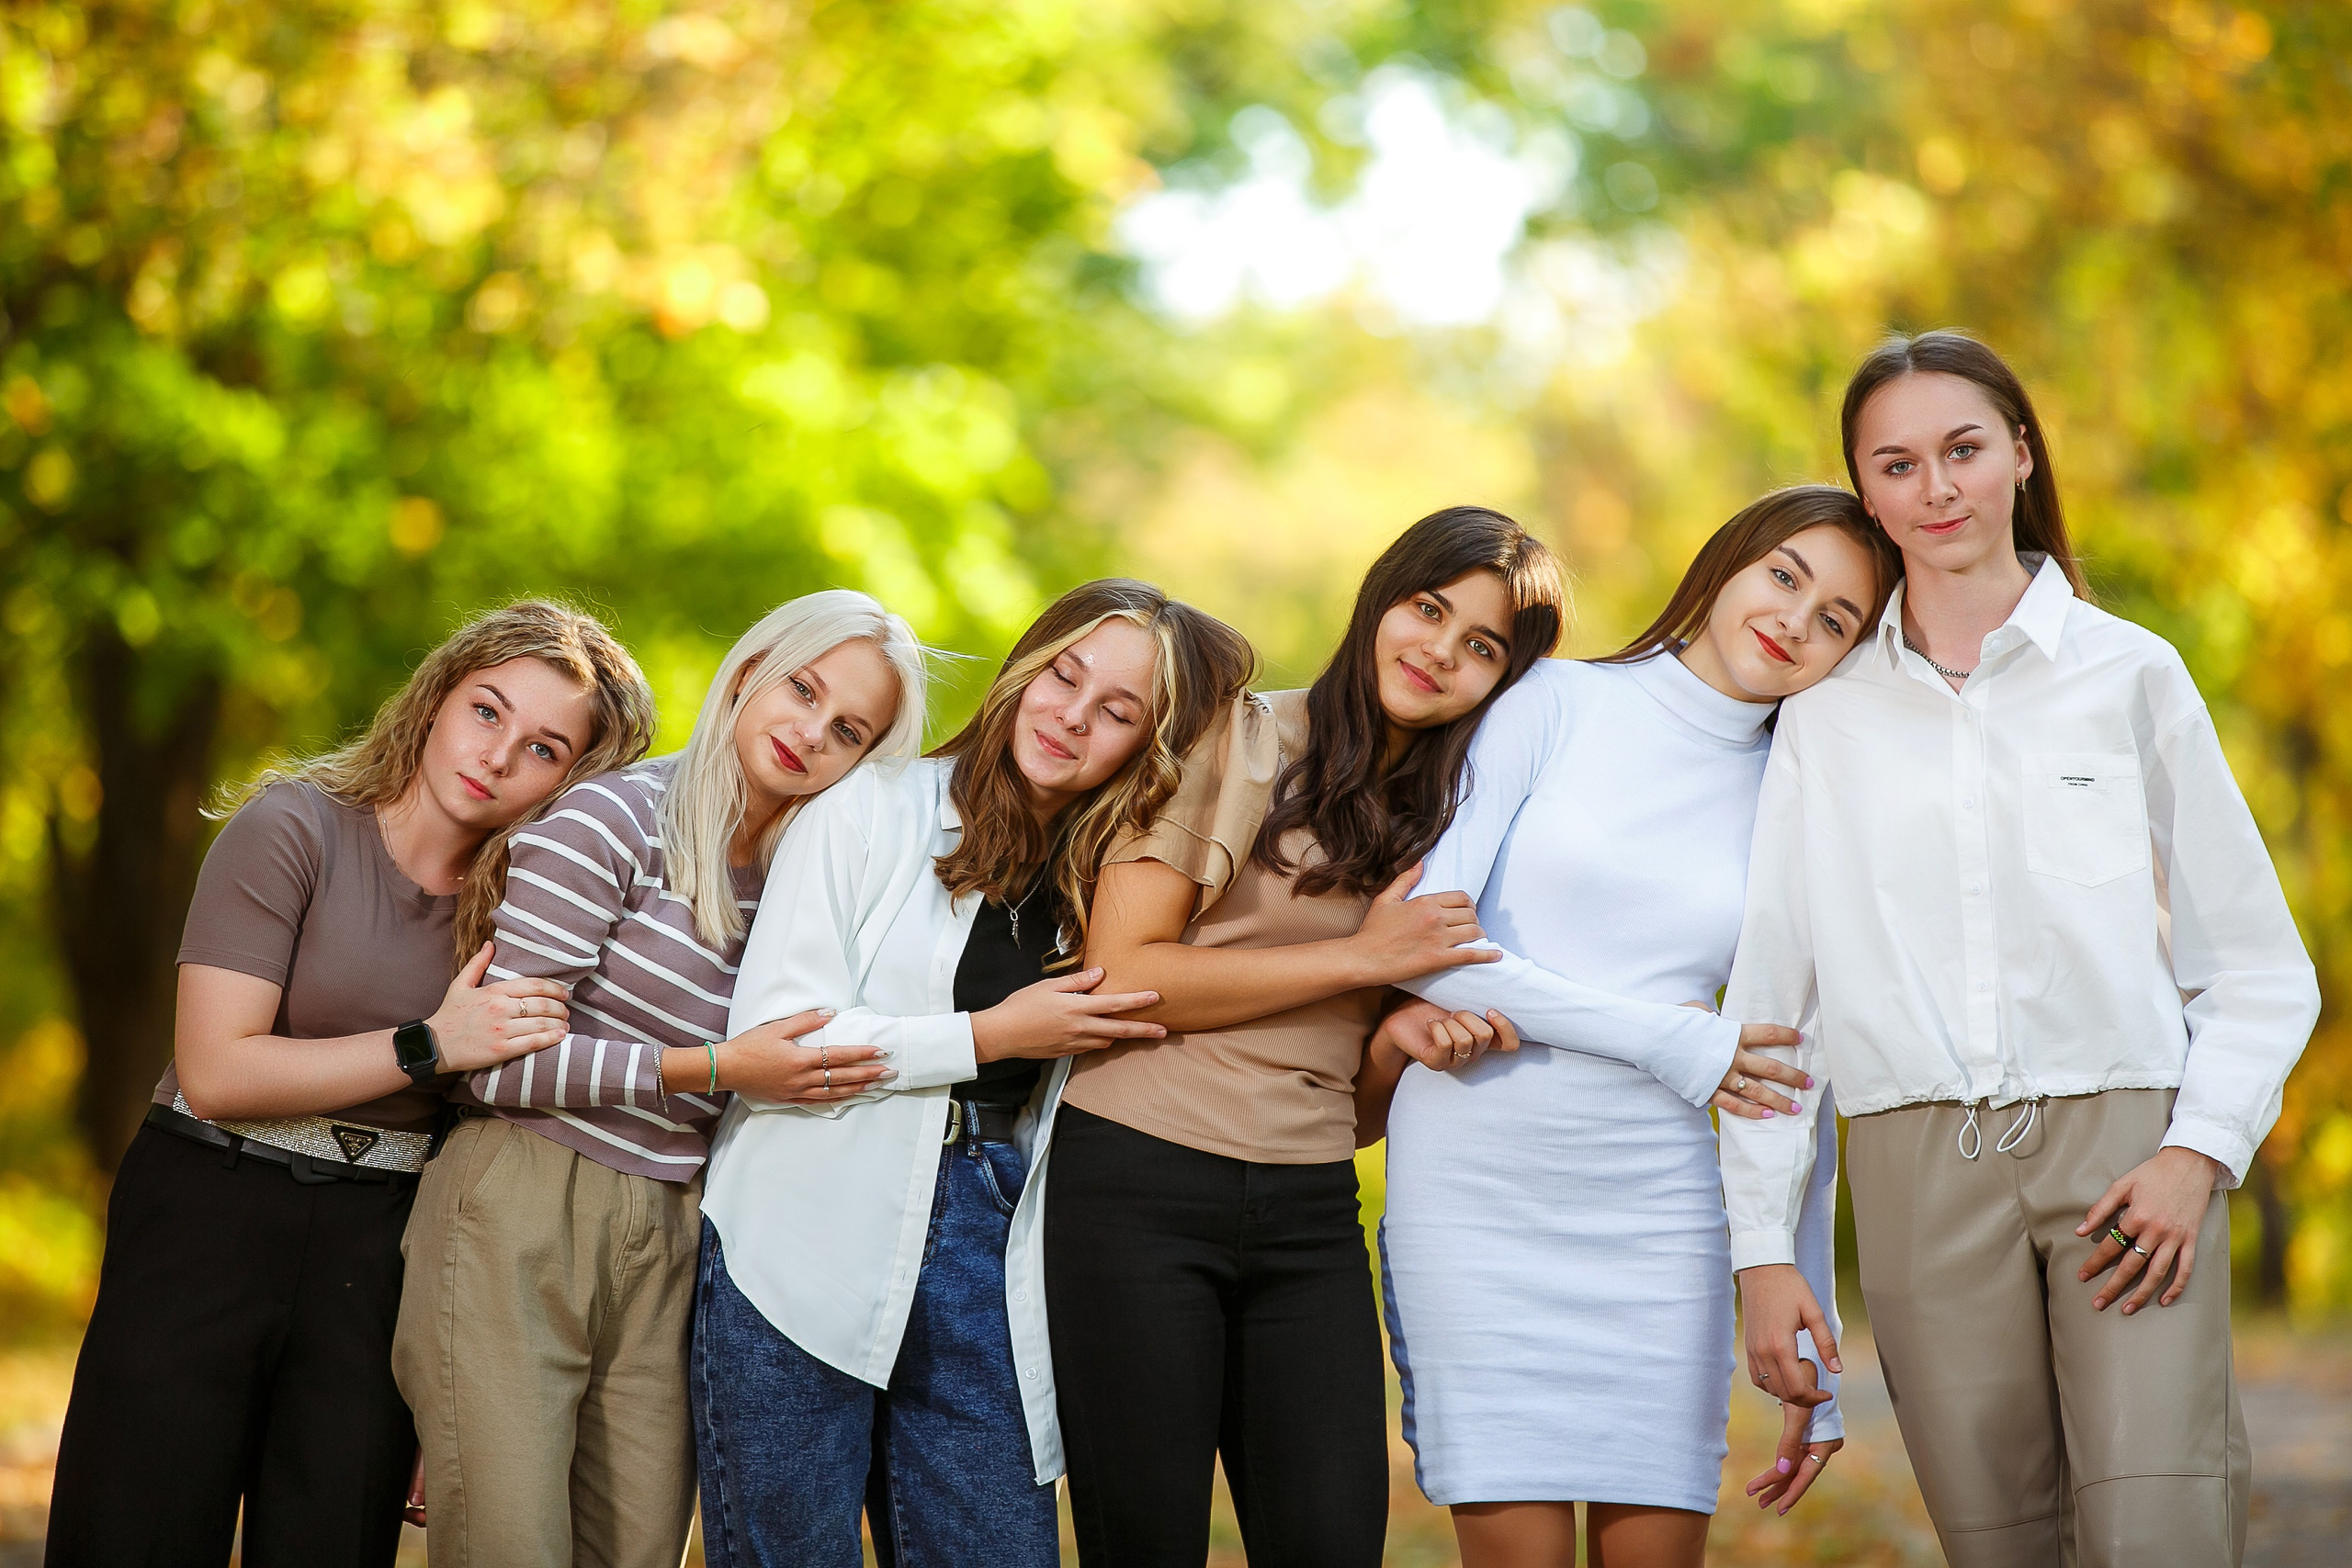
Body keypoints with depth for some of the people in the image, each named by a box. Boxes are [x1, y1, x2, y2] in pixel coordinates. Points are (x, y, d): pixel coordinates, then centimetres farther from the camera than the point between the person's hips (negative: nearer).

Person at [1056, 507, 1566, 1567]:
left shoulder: (1454, 821, 16)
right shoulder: (1238, 743, -2)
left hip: (1310, 1210, 5)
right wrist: (1362, 960, -10)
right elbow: (1118, 973, -11)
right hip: (1138, 1185, -5)